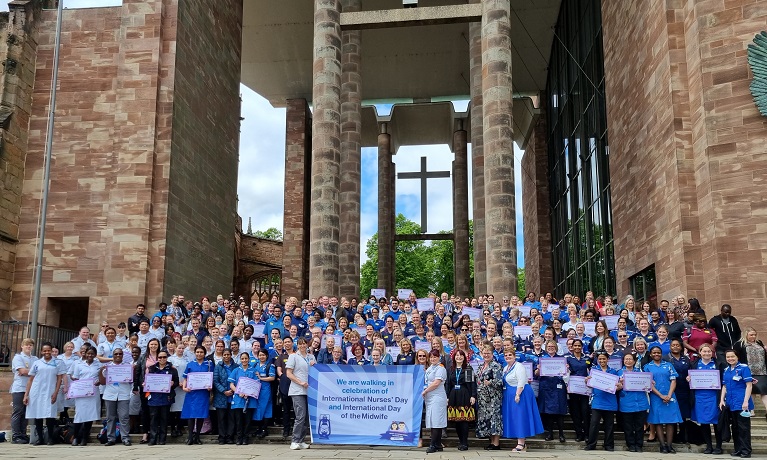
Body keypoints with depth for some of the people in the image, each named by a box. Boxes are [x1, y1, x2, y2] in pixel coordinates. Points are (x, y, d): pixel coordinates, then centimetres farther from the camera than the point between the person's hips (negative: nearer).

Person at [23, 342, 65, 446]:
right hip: (36, 393, 2)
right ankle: (39, 438, 13)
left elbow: (59, 379, 2)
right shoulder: (36, 363, 9)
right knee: (37, 415, 4)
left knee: (49, 415, -3)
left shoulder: (58, 363, 5)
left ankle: (50, 438, 7)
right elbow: (30, 380, 9)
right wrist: (26, 395, 2)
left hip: (50, 393, -2)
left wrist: (55, 393, -8)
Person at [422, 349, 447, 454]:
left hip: (437, 398, -8)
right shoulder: (429, 368, 18)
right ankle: (438, 445, 11)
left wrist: (425, 391, -10)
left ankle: (433, 445, -9)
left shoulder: (440, 369, -7)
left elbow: (436, 383, -15)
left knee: (436, 421, -9)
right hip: (429, 398, 8)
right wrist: (425, 392, 11)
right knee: (432, 421, 7)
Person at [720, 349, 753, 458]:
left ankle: (746, 451, 5)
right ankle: (738, 449, 21)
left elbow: (749, 385, -11)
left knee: (744, 427, -2)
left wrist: (746, 401, -16)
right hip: (730, 403, 7)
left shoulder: (743, 368, -7)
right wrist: (722, 400, 9)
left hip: (741, 403, -6)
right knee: (735, 427, 13)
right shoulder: (726, 370, 12)